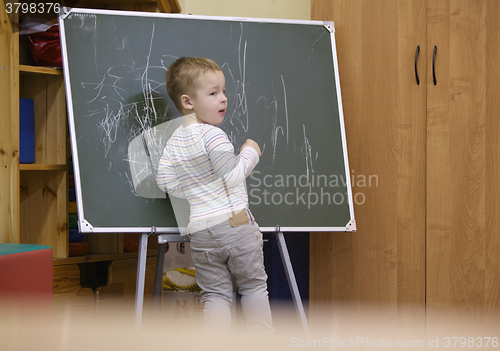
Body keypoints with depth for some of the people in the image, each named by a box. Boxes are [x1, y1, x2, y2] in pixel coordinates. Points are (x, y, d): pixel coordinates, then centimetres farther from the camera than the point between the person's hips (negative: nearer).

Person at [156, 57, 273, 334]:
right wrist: (250, 153, -4)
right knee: (253, 285, 10)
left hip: (200, 230, 5)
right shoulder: (213, 135, -14)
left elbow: (165, 181, 6)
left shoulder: (174, 141, 7)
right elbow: (233, 178, -19)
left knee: (214, 292, 11)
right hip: (235, 223, -5)